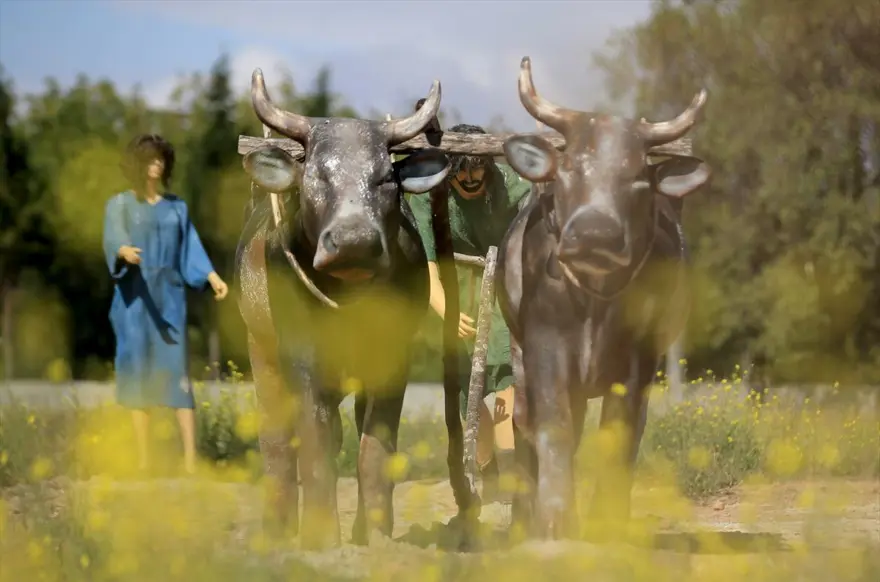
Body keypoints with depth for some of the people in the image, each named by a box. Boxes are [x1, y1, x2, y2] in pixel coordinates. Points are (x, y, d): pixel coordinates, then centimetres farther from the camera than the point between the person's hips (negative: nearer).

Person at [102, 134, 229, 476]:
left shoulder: (177, 207, 14)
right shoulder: (119, 205, 2)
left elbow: (190, 247, 6)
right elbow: (113, 241, -16)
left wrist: (213, 277, -11)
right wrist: (125, 252, -40)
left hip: (169, 296, 2)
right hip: (135, 297, -2)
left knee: (177, 371, -8)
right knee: (139, 373, -2)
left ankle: (190, 458, -15)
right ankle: (143, 458, 2)